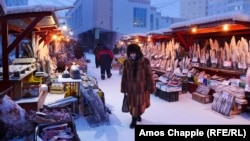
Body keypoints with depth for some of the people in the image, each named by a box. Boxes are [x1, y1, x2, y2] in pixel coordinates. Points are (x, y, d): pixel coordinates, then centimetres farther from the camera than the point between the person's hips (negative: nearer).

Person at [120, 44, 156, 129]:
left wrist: (150, 88, -7)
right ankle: (134, 120, 34)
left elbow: (149, 75, -8)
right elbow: (124, 76, 0)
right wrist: (124, 88, 2)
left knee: (140, 104, 16)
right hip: (131, 88, 1)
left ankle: (138, 114, 47)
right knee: (132, 104, 12)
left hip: (142, 87, -1)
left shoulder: (145, 61, -13)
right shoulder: (126, 62, -7)